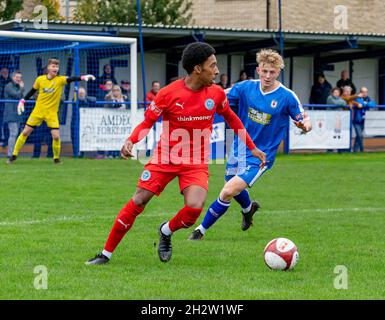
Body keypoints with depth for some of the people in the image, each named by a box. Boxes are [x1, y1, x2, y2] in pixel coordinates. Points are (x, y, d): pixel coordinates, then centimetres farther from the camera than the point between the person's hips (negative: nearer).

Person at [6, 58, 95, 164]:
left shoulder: (60, 80, -8)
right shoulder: (40, 79, -2)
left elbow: (71, 79, -26)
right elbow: (32, 91, 12)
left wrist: (83, 77, -43)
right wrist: (22, 101, 7)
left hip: (52, 113, -1)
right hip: (38, 111, 1)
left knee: (56, 136, -12)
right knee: (25, 132, 2)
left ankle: (56, 158, 10)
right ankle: (14, 155, 14)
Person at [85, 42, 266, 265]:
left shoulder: (216, 94, -3)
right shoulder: (169, 94, -13)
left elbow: (231, 118, 15)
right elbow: (147, 122, -3)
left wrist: (252, 148, 17)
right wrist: (130, 142, -23)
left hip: (196, 163, 2)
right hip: (165, 158, -2)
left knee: (194, 207, -21)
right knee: (138, 202, -6)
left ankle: (166, 232, 13)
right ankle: (106, 253, 9)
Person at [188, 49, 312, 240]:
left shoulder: (287, 97, -15)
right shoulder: (246, 87, -7)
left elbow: (303, 121, -7)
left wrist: (305, 124, -31)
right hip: (239, 147, 5)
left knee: (228, 192, -18)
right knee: (233, 187, 26)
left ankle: (201, 230, 0)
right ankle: (248, 208, 62)